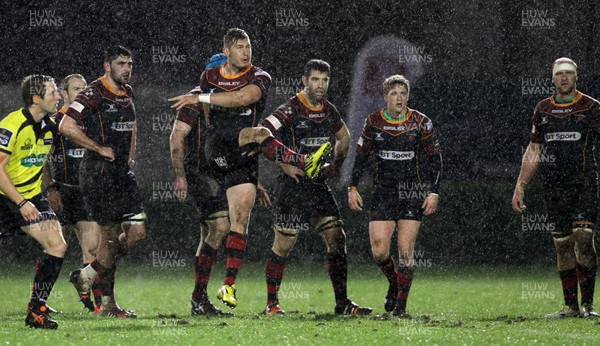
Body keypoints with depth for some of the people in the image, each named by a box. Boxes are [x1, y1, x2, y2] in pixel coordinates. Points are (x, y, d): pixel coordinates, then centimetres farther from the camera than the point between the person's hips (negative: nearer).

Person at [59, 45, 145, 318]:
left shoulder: (127, 93, 14)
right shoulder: (93, 94, -12)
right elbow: (66, 126, -20)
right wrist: (99, 148, -16)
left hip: (122, 172, 8)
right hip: (99, 173, -8)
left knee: (137, 232, 1)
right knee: (110, 235, -6)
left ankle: (88, 274, 16)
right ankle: (107, 303, 7)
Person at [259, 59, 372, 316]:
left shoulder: (329, 110, 9)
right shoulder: (290, 110, -12)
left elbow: (344, 137, 28)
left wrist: (335, 165, 14)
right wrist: (285, 165, -19)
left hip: (318, 184, 6)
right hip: (293, 185, -6)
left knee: (336, 239, 0)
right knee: (284, 244, -3)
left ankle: (342, 303, 6)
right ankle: (271, 302, 8)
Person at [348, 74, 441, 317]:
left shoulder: (421, 123, -3)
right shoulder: (373, 122, 2)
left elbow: (434, 159, 2)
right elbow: (361, 156, 11)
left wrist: (434, 192, -5)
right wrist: (353, 188, 5)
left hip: (413, 192, -1)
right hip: (383, 192, 2)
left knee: (405, 250, -7)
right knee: (379, 250, -9)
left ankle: (401, 304, 4)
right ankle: (394, 284, 21)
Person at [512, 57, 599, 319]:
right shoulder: (543, 109, 13)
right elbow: (533, 152, 19)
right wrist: (520, 186, 15)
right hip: (554, 187, 4)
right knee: (562, 246, 3)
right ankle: (571, 306, 7)